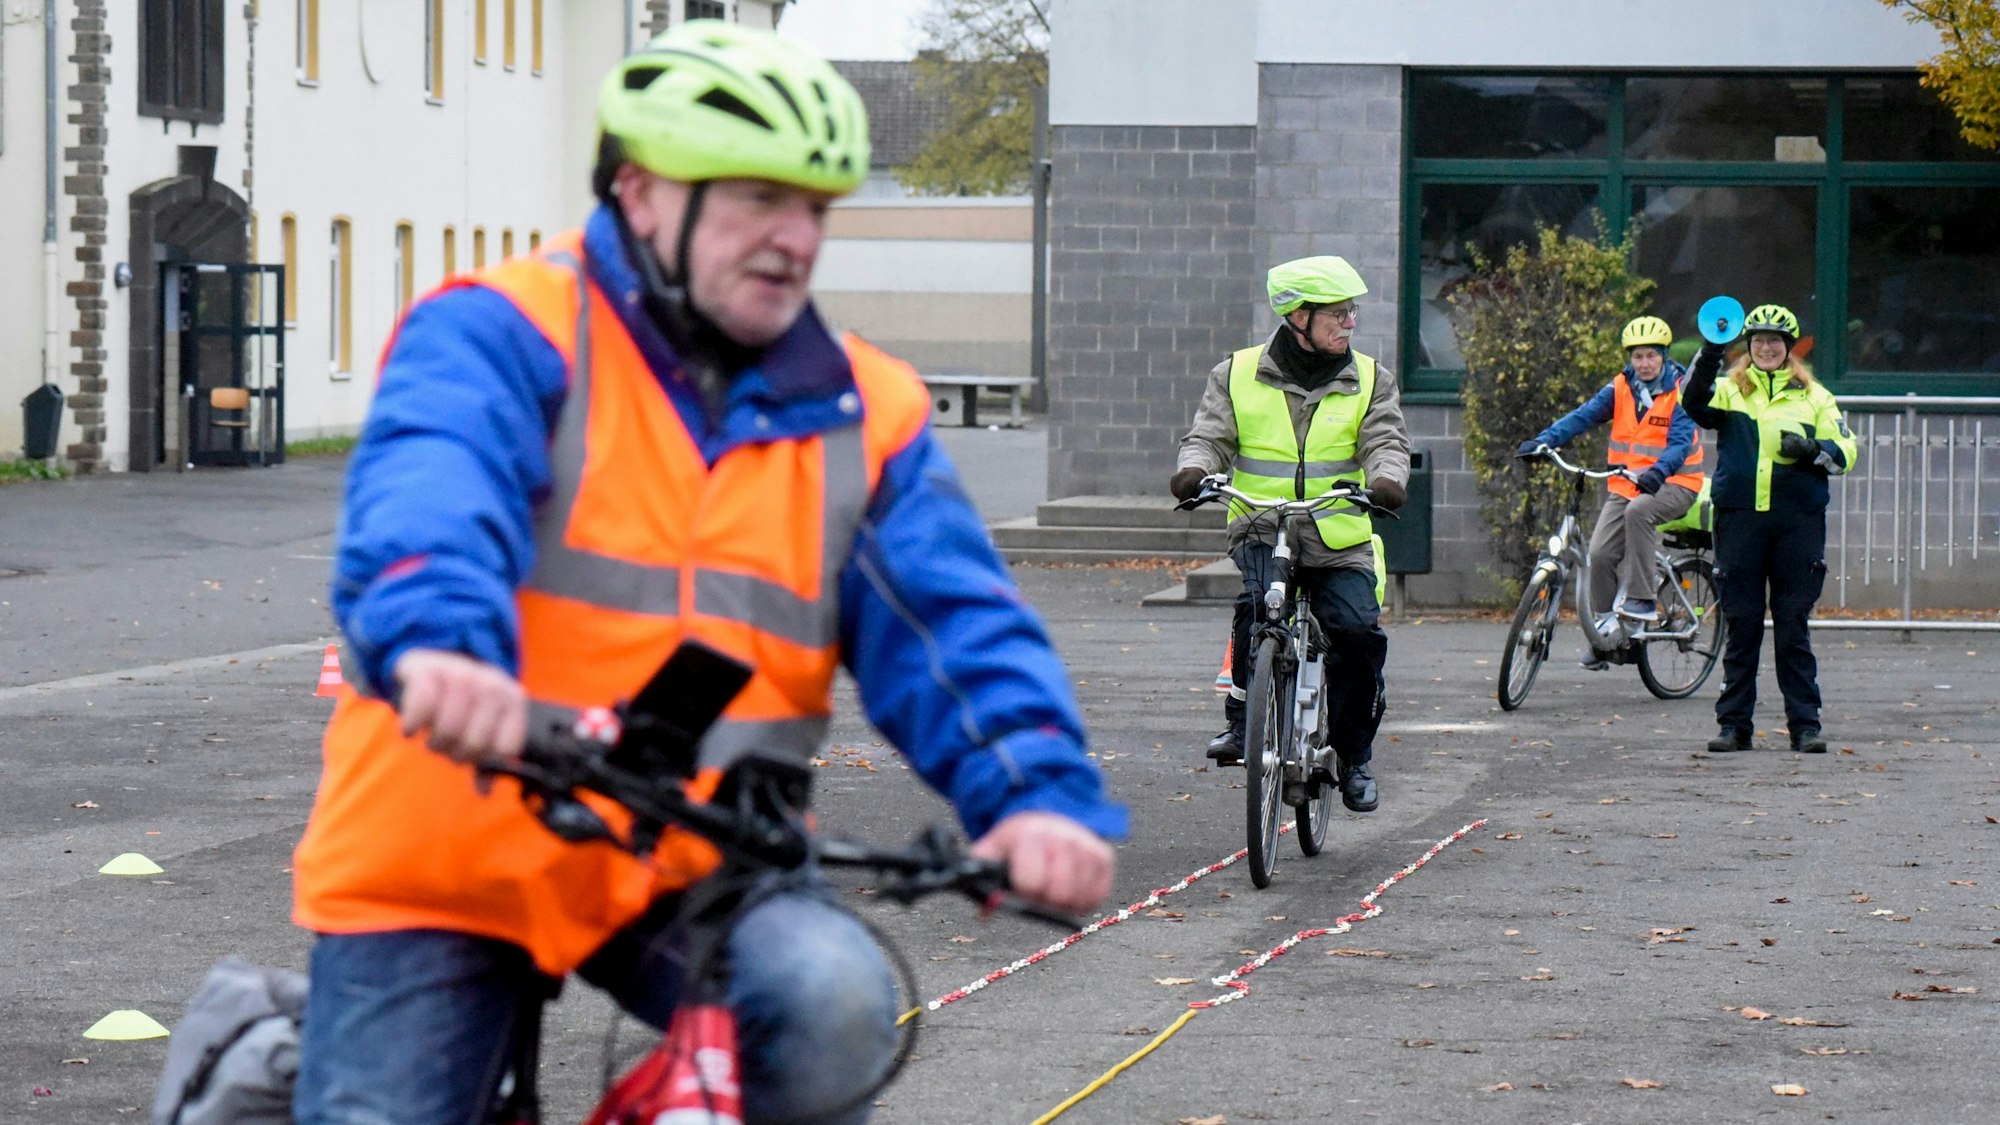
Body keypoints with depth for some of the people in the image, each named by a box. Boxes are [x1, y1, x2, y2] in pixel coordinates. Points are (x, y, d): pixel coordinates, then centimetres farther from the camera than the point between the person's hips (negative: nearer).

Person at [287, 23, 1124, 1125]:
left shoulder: (860, 418, 5)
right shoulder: (502, 336, -7)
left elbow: (952, 625, -5)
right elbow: (430, 490, -27)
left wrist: (1037, 795, -25)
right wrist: (438, 644, -50)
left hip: (689, 874, 3)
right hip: (448, 861, -2)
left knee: (832, 1008, -25)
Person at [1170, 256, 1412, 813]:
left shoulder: (1370, 380, 8)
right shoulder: (1238, 375, 7)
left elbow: (1385, 441, -3)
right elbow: (1209, 436, 2)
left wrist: (1386, 478, -26)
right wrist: (1193, 470, -22)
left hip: (1339, 539, 1)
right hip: (1262, 531, -1)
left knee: (1359, 630, -16)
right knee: (1260, 597, -32)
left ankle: (1355, 758, 4)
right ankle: (1242, 712, -13)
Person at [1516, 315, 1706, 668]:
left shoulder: (1680, 391, -7)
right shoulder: (1621, 388, 5)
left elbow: (1681, 441, -19)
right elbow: (1583, 417, -4)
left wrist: (1657, 472, -39)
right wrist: (1542, 441, -20)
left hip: (1672, 484, -4)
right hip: (1625, 484, 4)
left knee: (1638, 510, -36)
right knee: (1601, 553, -12)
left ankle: (1640, 598, -29)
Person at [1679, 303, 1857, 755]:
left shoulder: (1813, 396, 11)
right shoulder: (1729, 389, 9)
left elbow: (1846, 451, 8)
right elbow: (1694, 403, -11)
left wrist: (1812, 450, -12)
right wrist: (1711, 354, -24)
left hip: (1797, 520, 0)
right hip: (1739, 516, 0)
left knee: (1793, 626, 1)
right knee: (1741, 625, 3)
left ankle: (1805, 723, 5)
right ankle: (1734, 722, 8)